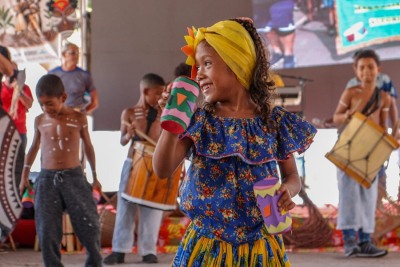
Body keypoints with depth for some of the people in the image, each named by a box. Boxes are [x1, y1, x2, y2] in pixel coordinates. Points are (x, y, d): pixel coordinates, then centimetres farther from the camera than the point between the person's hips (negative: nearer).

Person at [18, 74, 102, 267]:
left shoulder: (78, 119, 1)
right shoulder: (40, 121, 6)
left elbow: (88, 147, 13)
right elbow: (34, 148, 20)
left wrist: (95, 177, 18)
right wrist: (24, 176, 20)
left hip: (74, 177, -1)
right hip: (47, 179, 1)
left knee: (89, 226, -4)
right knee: (47, 232, -3)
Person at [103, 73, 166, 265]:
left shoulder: (161, 113, 3)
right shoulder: (129, 113, -3)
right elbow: (122, 141, -8)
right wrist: (129, 135, -29)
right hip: (132, 164, -2)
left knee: (152, 208, 2)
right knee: (126, 207, 2)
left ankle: (148, 250, 8)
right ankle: (119, 250, 5)